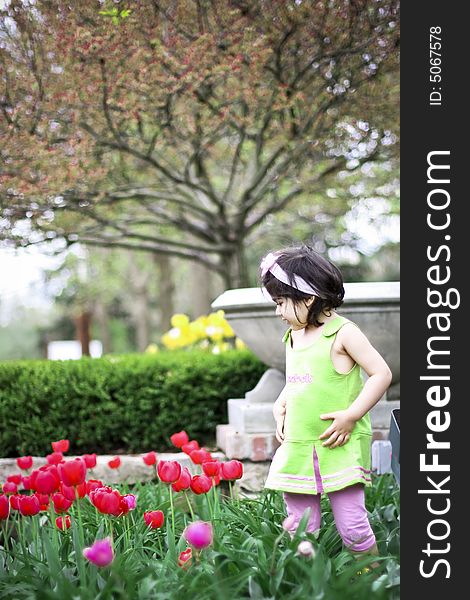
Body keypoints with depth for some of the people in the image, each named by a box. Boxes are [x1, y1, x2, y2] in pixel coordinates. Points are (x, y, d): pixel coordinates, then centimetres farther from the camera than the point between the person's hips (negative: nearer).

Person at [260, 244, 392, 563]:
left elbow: (382, 373, -12)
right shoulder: (293, 336, 14)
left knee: (352, 525, -5)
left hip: (339, 447, -7)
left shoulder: (343, 332, -9)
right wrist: (280, 408, 9)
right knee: (299, 527, 8)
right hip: (297, 448, 7)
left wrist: (351, 415, -16)